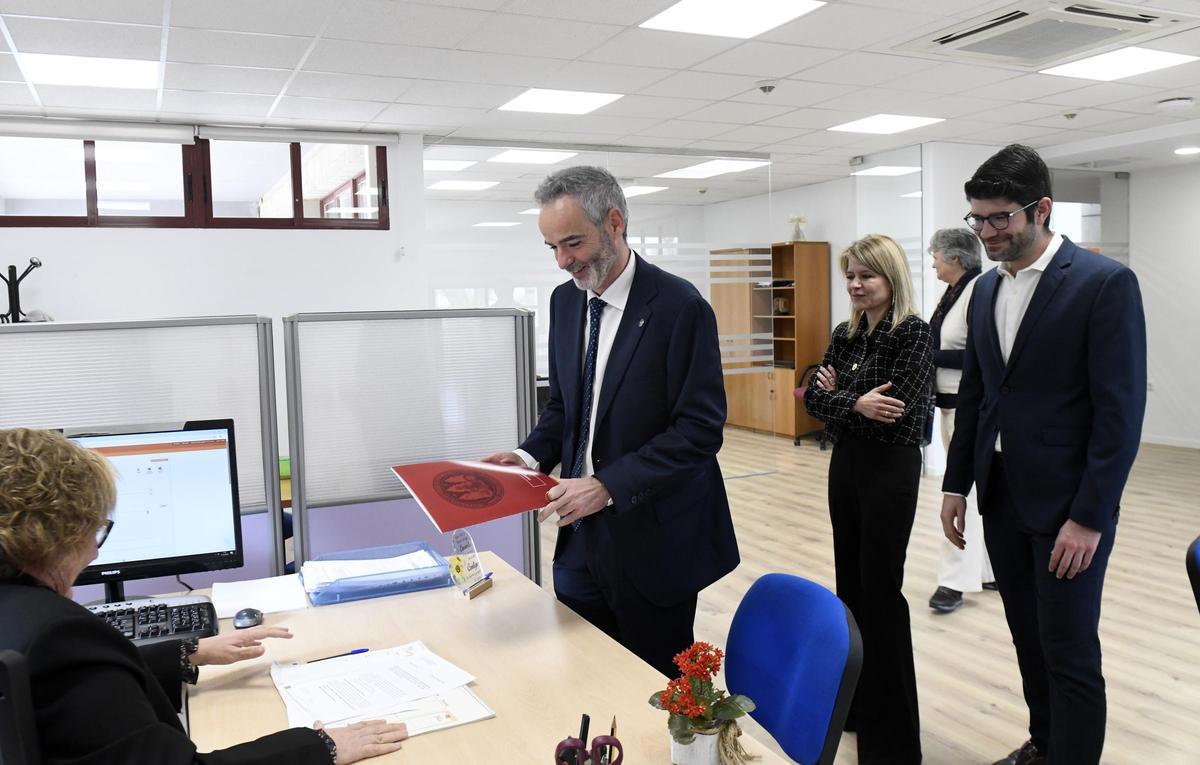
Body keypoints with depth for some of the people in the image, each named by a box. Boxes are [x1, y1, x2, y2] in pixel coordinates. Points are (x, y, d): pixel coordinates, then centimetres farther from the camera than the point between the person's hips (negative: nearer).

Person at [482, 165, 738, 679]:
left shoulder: (679, 306, -15)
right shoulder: (565, 300, 6)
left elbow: (700, 429, -18)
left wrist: (609, 485, -24)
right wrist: (532, 456, -3)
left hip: (651, 540, -6)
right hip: (580, 538, 6)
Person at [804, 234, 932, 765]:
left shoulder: (914, 333, -13)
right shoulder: (845, 334, 8)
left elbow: (896, 412, -21)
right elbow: (814, 398, 0)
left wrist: (839, 398, -10)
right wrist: (854, 403, -17)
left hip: (890, 469, -7)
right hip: (845, 464, 7)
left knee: (881, 588, 0)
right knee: (850, 581, 15)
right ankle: (855, 701, 31)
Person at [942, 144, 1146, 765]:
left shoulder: (1106, 283, -12)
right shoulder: (987, 289, 9)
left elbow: (1121, 411, -15)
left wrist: (1089, 516, -17)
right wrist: (955, 484, 10)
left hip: (1067, 505, -6)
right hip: (1002, 498, 6)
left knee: (1070, 655, 1)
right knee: (1028, 640, 17)